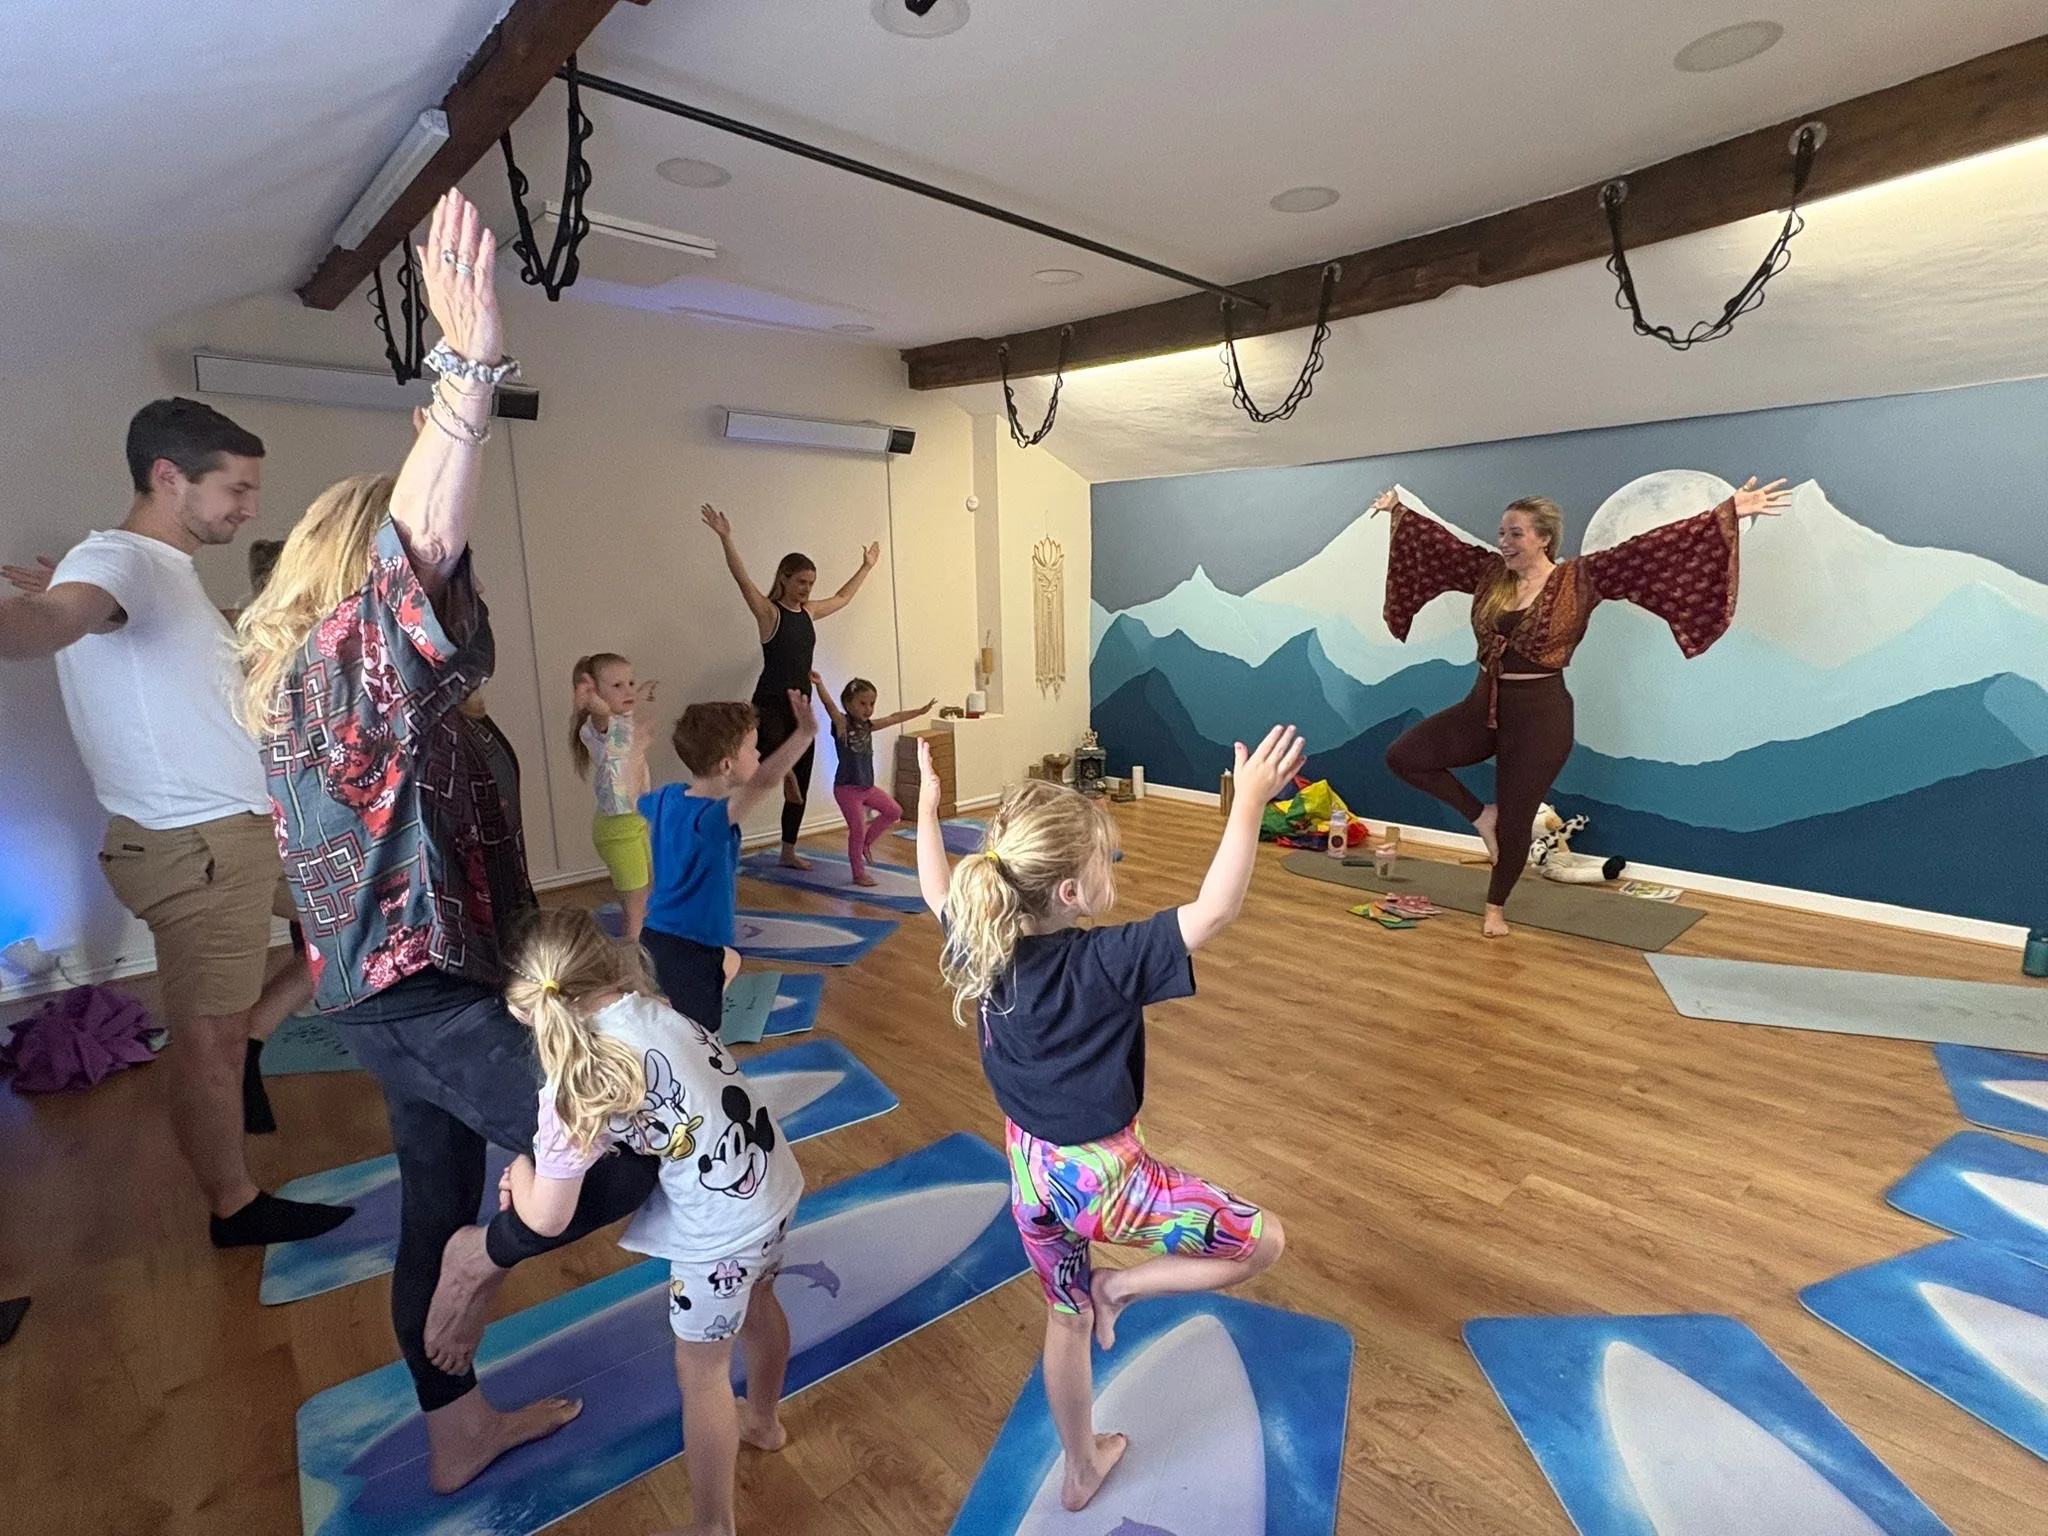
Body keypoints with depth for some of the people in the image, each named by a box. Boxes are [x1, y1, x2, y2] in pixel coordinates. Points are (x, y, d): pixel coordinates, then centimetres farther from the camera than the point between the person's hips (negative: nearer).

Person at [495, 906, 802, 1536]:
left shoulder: (574, 1085, -21)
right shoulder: (651, 1005, -3)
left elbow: (547, 1219, -11)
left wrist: (520, 1173, 11)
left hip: (721, 1228, -7)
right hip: (774, 1182, 8)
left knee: (700, 1373, 17)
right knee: (757, 1305, 33)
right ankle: (763, 1421, 60)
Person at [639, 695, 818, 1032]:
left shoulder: (667, 797, -2)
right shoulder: (710, 818, -30)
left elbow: (639, 801, 23)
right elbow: (763, 781, -48)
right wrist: (806, 733, -50)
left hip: (655, 937, 10)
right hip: (689, 952, -10)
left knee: (728, 961, 37)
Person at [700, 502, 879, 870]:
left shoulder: (809, 612, 12)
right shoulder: (769, 612, -6)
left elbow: (842, 598, 28)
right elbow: (742, 577, -20)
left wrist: (867, 566, 34)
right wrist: (725, 536, -31)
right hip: (769, 704, -6)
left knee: (800, 782, 11)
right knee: (774, 753, -41)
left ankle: (789, 851, 23)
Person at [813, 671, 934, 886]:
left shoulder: (867, 726, 5)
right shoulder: (842, 725, -15)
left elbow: (895, 718, 14)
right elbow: (830, 706, -33)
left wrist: (921, 710, 20)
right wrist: (819, 684, -49)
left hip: (867, 786, 8)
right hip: (847, 788, -8)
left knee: (894, 812, 14)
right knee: (857, 829, -2)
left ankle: (867, 840, 27)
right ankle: (859, 874, 12)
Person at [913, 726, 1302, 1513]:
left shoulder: (980, 943, -12)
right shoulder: (1104, 963, -30)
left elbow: (937, 892, 10)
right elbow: (1214, 911, -36)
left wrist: (926, 807, 20)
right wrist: (1249, 804, -35)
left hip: (1030, 1169, 7)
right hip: (1102, 1176, -6)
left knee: (1067, 1317, 29)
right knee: (1262, 1241, 12)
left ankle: (1081, 1468, 50)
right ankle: (1120, 1286, 14)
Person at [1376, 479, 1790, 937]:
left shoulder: (1579, 579, -9)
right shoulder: (1490, 572, 3)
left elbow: (1645, 549, -15)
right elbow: (1439, 540, 12)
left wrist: (1728, 514, -20)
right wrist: (1399, 510, 21)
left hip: (1540, 714, -5)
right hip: (1483, 705, 5)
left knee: (1516, 818, 5)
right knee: (1403, 756, -4)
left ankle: (1496, 907, 30)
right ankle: (1481, 815, 14)